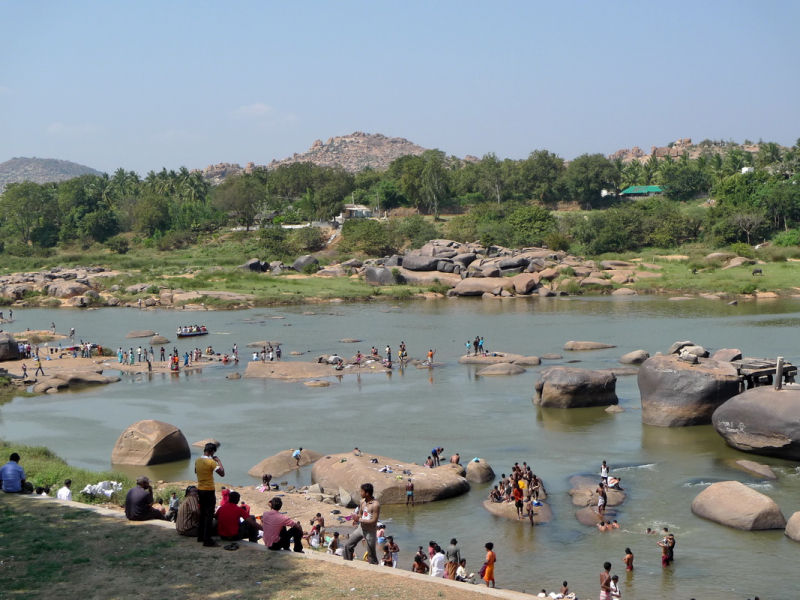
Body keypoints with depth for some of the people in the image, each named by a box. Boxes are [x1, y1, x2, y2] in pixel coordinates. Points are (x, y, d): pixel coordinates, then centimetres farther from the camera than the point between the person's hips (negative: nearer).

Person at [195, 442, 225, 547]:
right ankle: (207, 540, -6)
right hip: (209, 491, -8)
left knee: (202, 514, 18)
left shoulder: (197, 460, 4)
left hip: (200, 490, 8)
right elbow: (222, 473, -19)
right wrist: (219, 461, -9)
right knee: (209, 515, -5)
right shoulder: (211, 462, -19)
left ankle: (200, 536, 24)